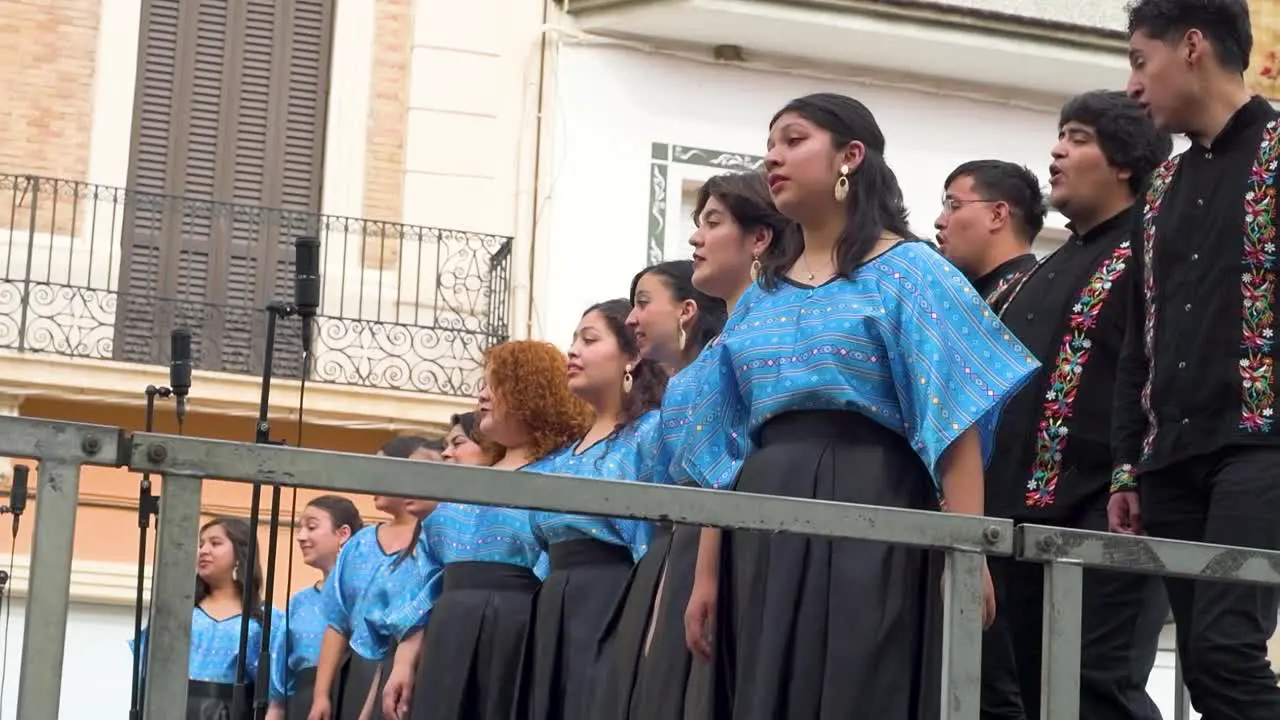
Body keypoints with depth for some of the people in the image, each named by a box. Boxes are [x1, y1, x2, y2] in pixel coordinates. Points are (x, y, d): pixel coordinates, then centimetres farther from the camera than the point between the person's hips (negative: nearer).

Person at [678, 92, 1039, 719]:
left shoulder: (908, 271, 1)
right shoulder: (761, 295, 18)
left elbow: (955, 420, -9)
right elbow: (726, 447, 16)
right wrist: (707, 572, 11)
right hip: (766, 532, 6)